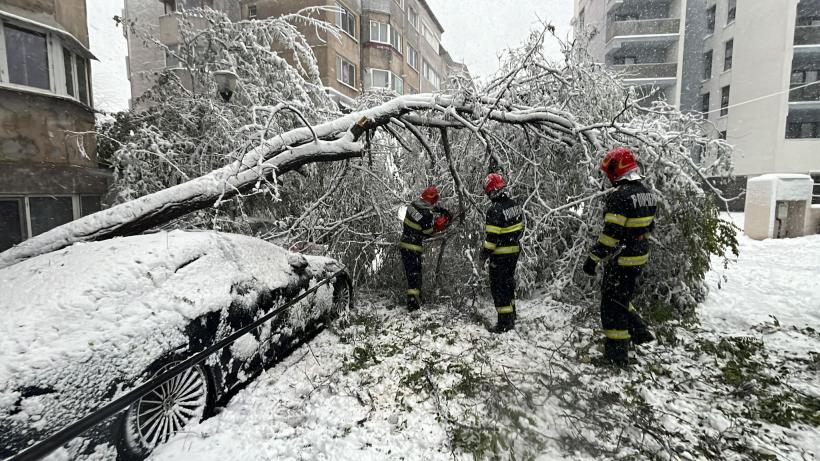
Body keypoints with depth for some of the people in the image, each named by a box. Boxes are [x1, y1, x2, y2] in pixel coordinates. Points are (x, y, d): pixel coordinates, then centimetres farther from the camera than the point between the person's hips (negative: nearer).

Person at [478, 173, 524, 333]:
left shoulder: (495, 210, -22)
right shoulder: (515, 205, 4)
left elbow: (492, 237, -23)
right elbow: (521, 228, 13)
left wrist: (483, 256, -15)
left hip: (500, 254, -8)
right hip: (515, 251, 8)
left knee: (499, 287, 2)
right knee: (509, 282, 22)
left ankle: (505, 322, 6)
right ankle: (511, 316, 37)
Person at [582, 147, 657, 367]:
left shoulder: (620, 196, -21)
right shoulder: (647, 193, 9)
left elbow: (611, 233, -25)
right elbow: (649, 226, 16)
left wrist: (593, 258, -19)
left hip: (621, 260, -9)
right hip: (640, 257, 9)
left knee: (612, 303, 2)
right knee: (622, 297, 25)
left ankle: (617, 354, 11)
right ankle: (639, 332, 31)